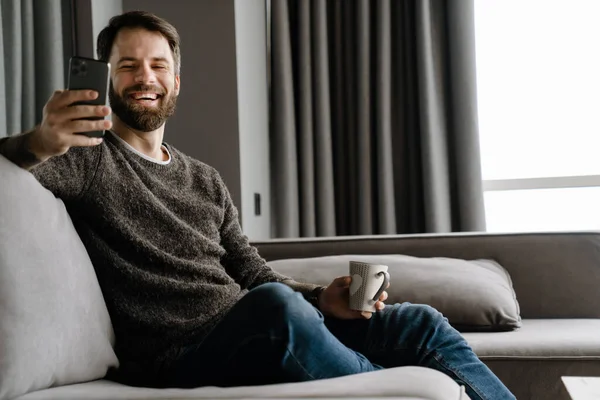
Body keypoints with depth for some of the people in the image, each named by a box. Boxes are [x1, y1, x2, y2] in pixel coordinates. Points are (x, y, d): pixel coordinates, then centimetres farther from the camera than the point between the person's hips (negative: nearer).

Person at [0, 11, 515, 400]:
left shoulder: (206, 181, 20)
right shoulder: (86, 159, 2)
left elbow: (253, 273, 17)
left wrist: (320, 298, -3)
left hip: (264, 336, 6)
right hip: (177, 357, -6)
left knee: (423, 324, -2)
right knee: (274, 304, -38)